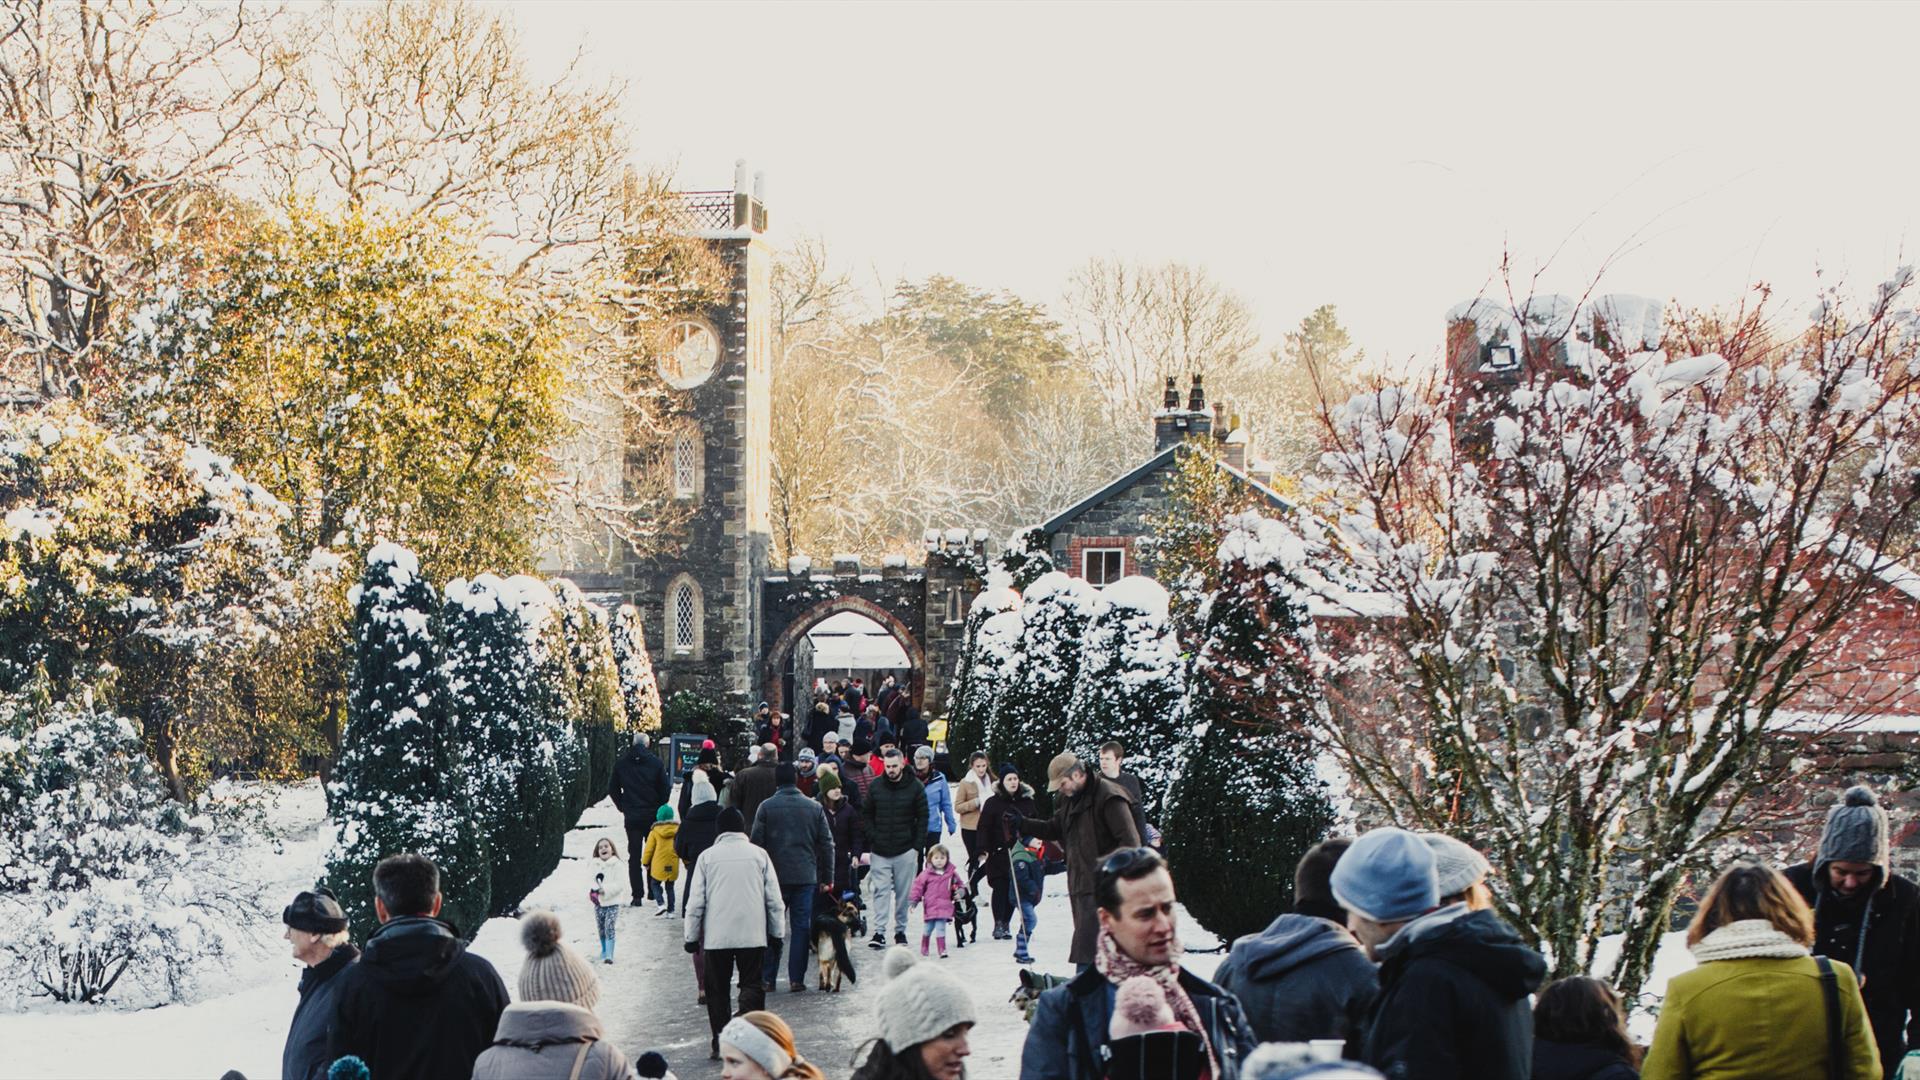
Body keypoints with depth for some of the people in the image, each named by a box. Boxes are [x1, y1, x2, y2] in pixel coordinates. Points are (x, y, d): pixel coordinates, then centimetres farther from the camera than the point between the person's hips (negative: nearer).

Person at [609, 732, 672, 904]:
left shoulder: (621, 763, -2)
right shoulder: (656, 762, -7)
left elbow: (612, 789, 4)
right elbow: (665, 789, -5)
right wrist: (659, 808, 10)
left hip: (632, 817, 1)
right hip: (652, 816, -1)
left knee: (634, 856, 5)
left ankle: (637, 894, 0)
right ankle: (653, 889, 14)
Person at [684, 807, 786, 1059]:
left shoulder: (707, 857, 1)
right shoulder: (758, 854, 3)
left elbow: (695, 903, 1)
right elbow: (774, 899, 4)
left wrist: (691, 937, 9)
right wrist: (777, 932, 13)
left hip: (716, 936, 0)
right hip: (753, 934, 0)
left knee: (718, 990, 10)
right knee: (752, 986, 6)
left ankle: (720, 1044, 9)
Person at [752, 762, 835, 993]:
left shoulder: (766, 807, -3)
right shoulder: (814, 808, 4)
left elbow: (756, 842, -3)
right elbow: (827, 844, 6)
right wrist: (827, 878, 12)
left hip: (775, 876, -1)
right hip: (805, 877, 1)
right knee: (801, 927, 5)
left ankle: (768, 978, 7)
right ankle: (796, 979, 2)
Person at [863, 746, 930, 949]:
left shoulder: (915, 787, -2)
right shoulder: (876, 786, 3)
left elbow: (922, 818, 1)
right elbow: (866, 814, 10)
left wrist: (916, 846, -5)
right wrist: (872, 838, -2)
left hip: (905, 851, -1)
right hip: (880, 851, 1)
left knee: (903, 893, 5)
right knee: (881, 890, -4)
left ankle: (900, 930, 15)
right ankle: (879, 931, -5)